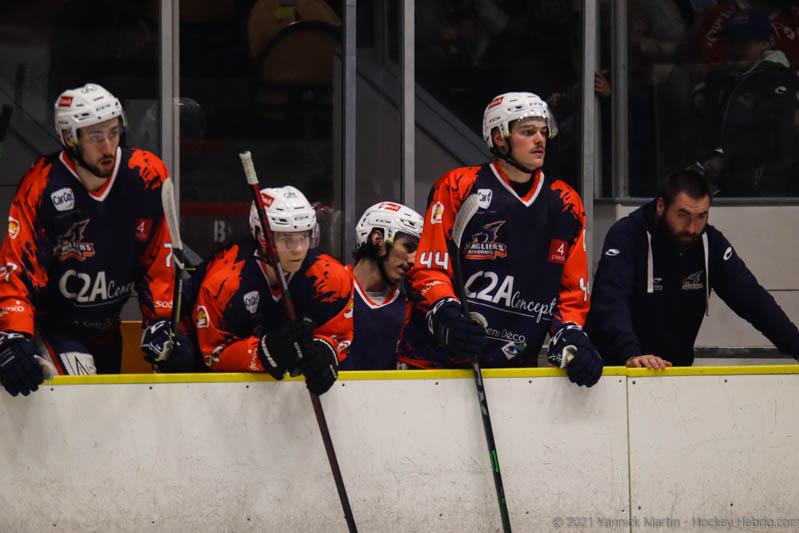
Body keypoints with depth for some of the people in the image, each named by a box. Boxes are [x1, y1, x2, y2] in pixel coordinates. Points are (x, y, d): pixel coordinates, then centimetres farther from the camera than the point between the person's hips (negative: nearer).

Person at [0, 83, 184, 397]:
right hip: (58, 321, -4)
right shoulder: (40, 188, -23)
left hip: (110, 322, 4)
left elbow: (158, 254, -4)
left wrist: (158, 319, -9)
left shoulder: (146, 174, -13)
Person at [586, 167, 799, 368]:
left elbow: (752, 299, 0)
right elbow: (610, 303, -27)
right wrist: (631, 355, -44)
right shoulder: (626, 235, -15)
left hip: (677, 367, 4)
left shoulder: (711, 243, 0)